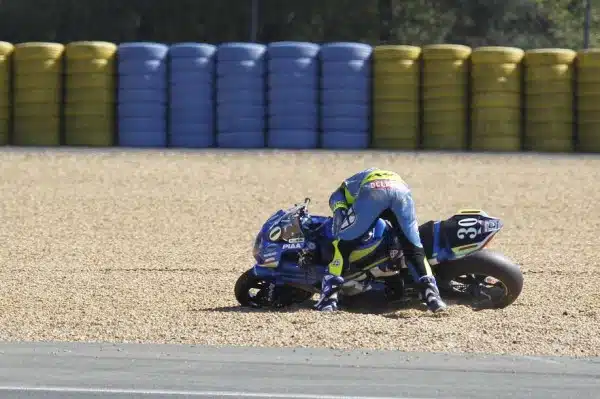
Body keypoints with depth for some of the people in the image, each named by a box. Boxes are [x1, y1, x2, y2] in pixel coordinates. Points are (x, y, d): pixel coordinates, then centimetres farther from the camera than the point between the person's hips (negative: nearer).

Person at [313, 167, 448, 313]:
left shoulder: (338, 193, 39)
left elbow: (339, 218, 16)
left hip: (373, 190, -4)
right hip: (401, 188, 4)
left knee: (343, 244, 8)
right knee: (413, 248, 12)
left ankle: (329, 296, 0)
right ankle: (431, 294, -5)